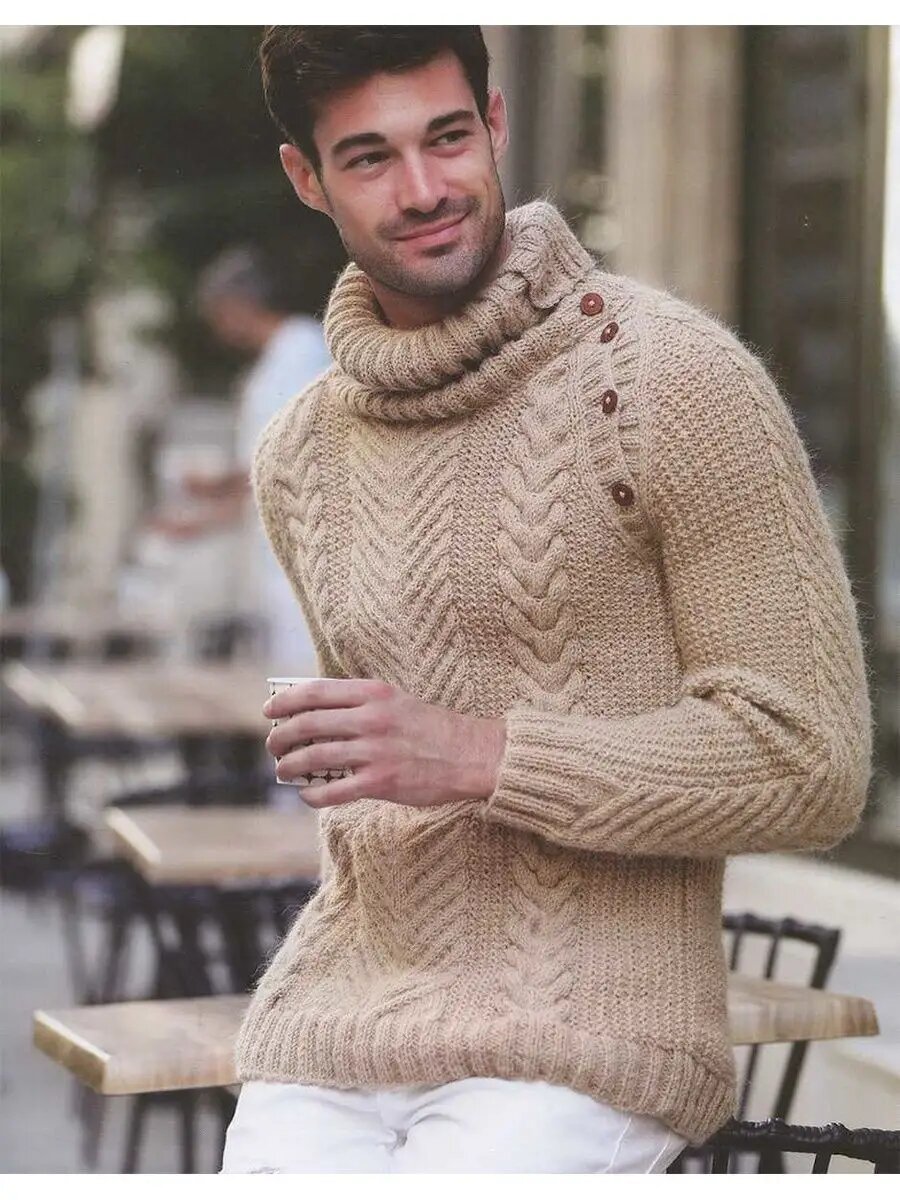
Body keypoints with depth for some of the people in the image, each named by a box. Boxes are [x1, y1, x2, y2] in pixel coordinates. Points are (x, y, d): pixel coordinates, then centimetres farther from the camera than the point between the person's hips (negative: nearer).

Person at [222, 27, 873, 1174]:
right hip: (329, 1030, 4)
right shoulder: (297, 457, 13)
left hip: (581, 1043, -4)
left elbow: (812, 763, -9)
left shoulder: (671, 376, -6)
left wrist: (481, 755, -16)